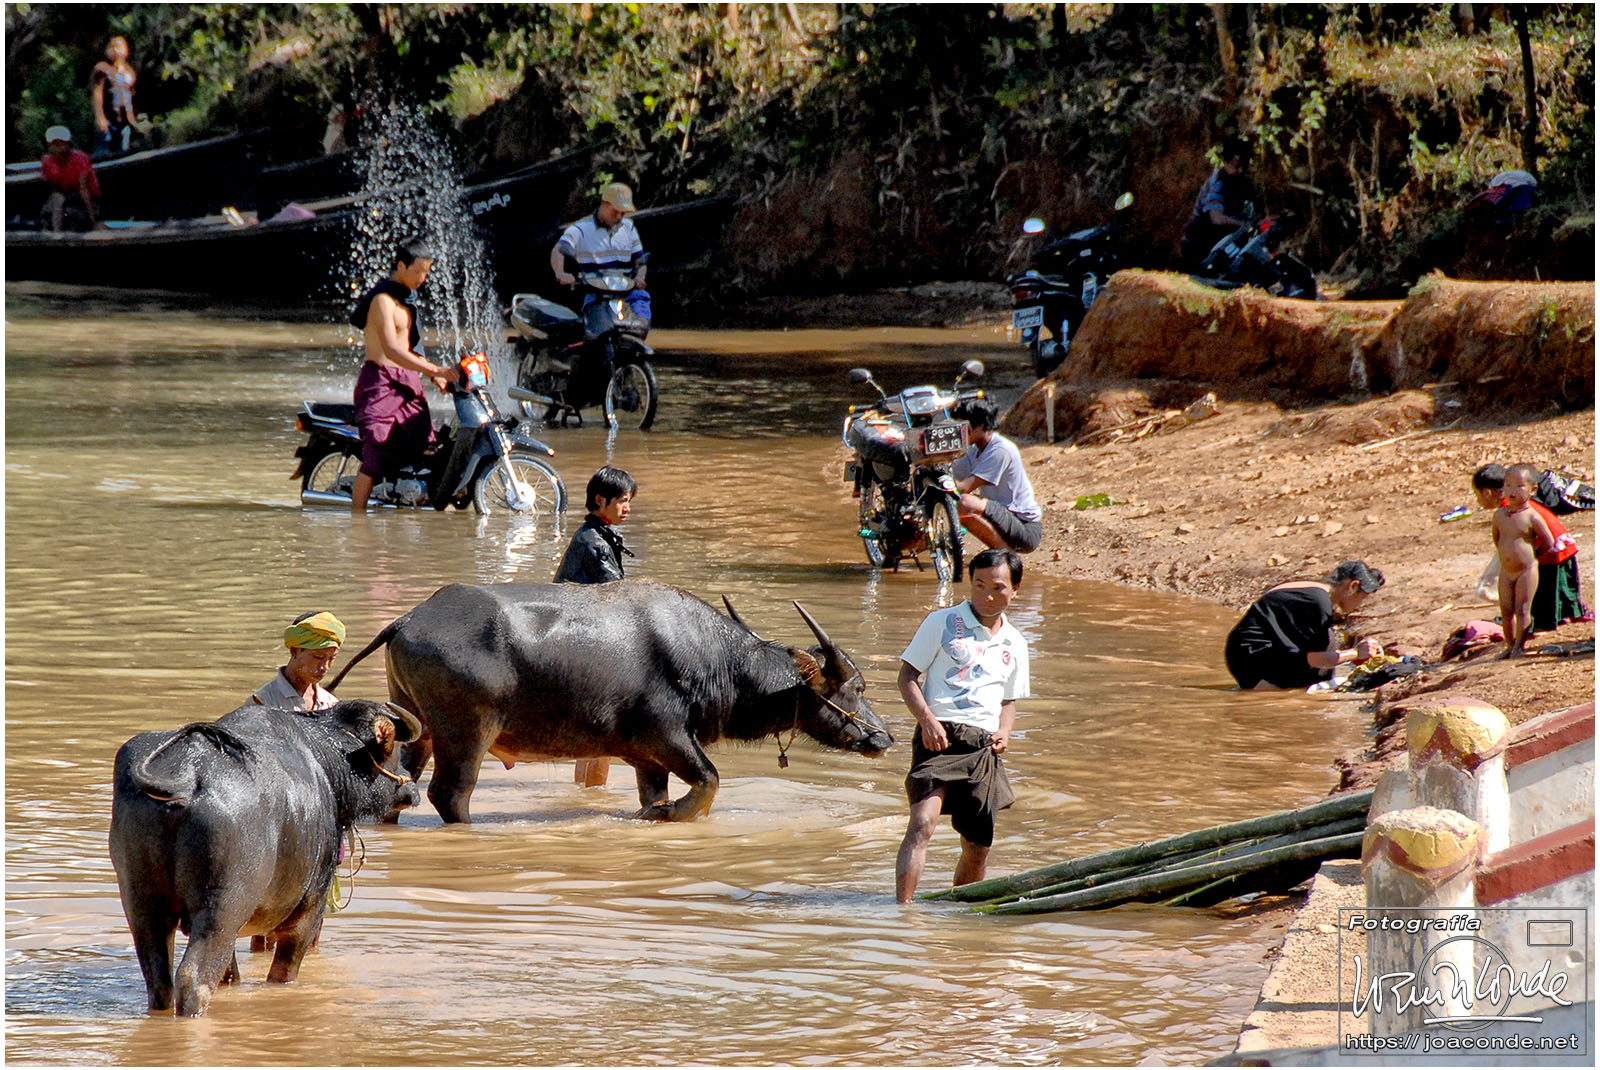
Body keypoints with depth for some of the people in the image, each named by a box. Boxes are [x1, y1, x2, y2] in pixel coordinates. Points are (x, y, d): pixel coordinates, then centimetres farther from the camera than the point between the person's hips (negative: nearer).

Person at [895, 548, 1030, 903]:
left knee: (977, 849, 6)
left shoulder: (1014, 645, 20)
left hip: (984, 745, 5)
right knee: (922, 822, -25)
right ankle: (903, 908, -31)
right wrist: (927, 721, -13)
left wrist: (1004, 732, 6)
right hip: (939, 736, -5)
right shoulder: (943, 623, 6)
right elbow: (907, 676, 4)